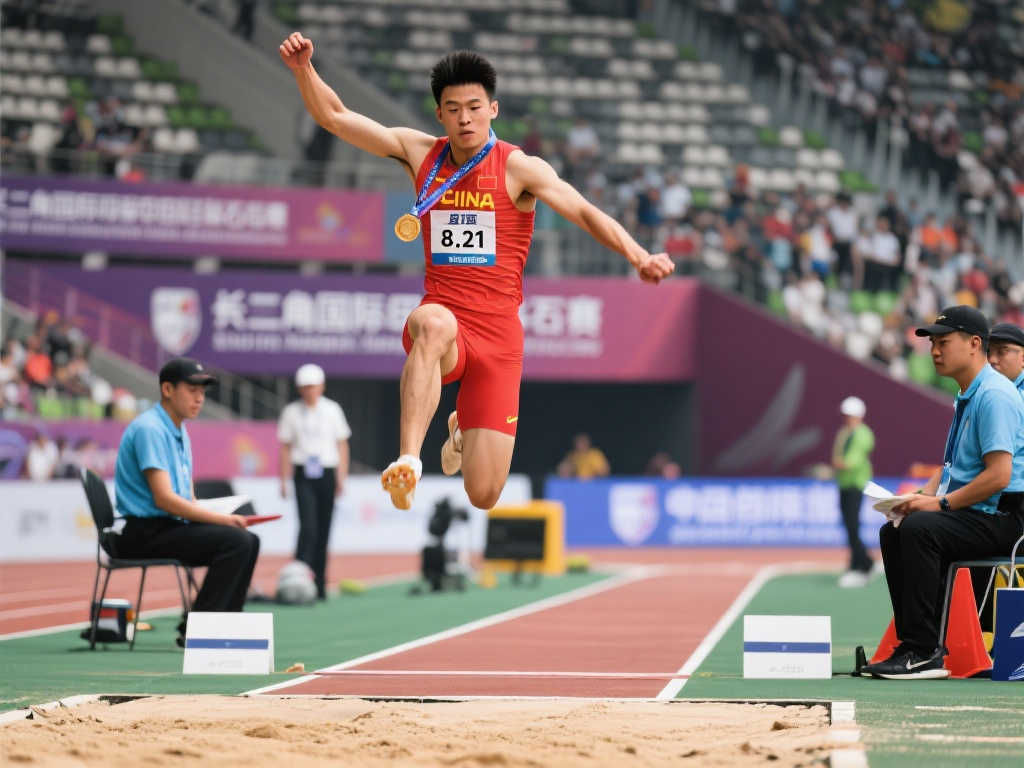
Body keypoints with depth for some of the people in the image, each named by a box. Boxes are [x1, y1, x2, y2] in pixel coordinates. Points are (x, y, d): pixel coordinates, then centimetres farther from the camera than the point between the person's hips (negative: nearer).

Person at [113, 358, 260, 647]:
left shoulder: (180, 432, 18)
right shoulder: (150, 428, -15)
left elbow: (186, 499, 19)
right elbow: (164, 499, -22)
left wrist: (223, 517, 0)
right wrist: (222, 519, -20)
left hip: (173, 525, 10)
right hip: (145, 533, -10)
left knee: (249, 540, 8)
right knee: (235, 541, -22)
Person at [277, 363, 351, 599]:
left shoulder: (332, 410, 7)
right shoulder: (291, 412, 5)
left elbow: (342, 445, 9)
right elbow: (285, 447, 7)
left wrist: (341, 477, 1)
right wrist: (284, 480, 1)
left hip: (326, 473, 2)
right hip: (303, 475, -2)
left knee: (323, 530, 3)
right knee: (308, 526, -17)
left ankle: (319, 584, 9)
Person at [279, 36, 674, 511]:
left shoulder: (518, 169, -4)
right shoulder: (420, 153, 5)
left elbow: (585, 214, -16)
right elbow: (333, 117, 7)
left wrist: (638, 257, -32)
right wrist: (303, 69, -10)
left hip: (498, 336, -1)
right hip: (442, 320, 1)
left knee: (483, 496, -3)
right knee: (434, 322, -41)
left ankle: (463, 432, 35)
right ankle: (408, 460, -45)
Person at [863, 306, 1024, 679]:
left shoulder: (994, 395, -16)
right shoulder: (966, 397, 18)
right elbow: (950, 466, 24)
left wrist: (941, 503, -20)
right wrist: (924, 496, 4)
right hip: (974, 516, 11)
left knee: (920, 530, -29)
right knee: (893, 532, 10)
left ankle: (924, 653, -28)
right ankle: (917, 644, 5)